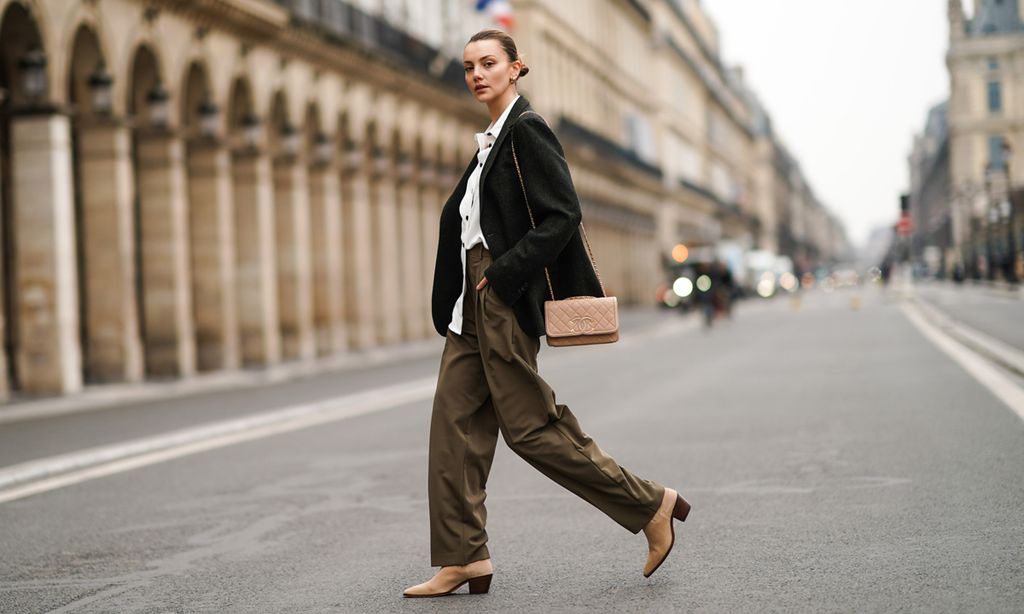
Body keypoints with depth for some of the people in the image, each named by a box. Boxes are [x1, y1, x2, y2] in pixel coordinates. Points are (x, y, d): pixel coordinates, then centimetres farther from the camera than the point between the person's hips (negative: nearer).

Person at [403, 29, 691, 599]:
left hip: (507, 297, -9)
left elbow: (563, 215, -17)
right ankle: (463, 558, 10)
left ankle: (651, 504, 6)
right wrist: (467, 291, 14)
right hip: (475, 301, 9)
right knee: (456, 423, 5)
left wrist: (504, 273, -19)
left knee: (529, 426, -6)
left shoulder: (527, 130, -10)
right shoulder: (493, 139, 18)